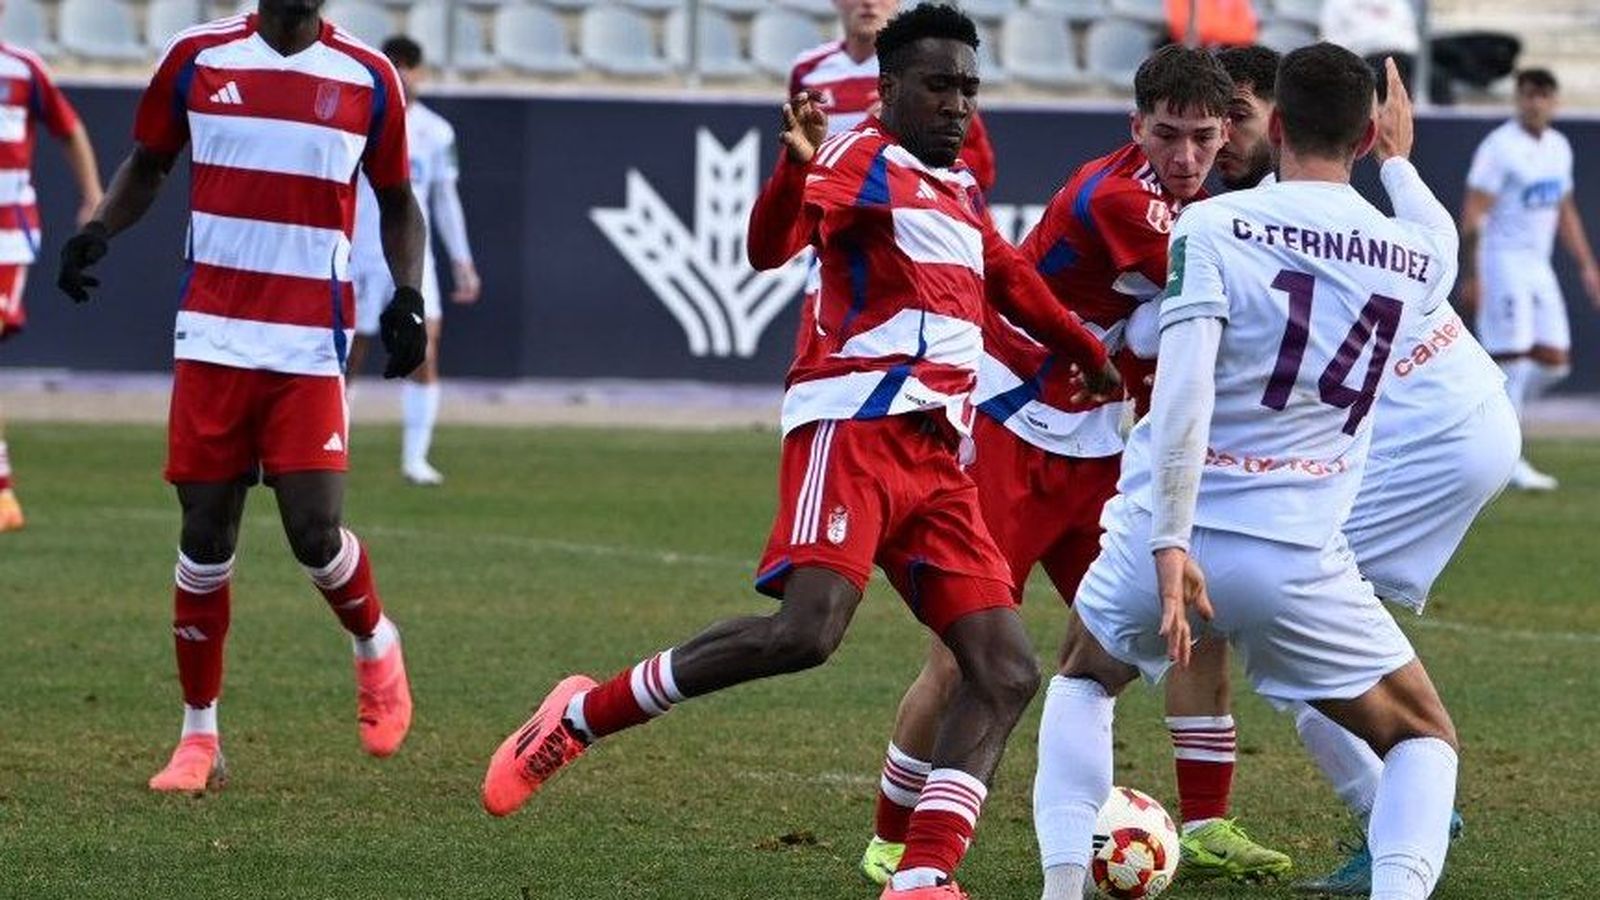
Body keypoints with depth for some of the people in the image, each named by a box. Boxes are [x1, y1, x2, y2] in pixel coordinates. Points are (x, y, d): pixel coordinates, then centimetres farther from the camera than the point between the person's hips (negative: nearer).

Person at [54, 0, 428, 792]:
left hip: (311, 347, -1)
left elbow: (396, 201, 13)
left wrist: (407, 295, -2)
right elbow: (148, 164, 16)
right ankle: (199, 736, 15)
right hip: (212, 335, 1)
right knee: (205, 540, 2)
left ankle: (376, 647, 24)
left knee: (315, 534, -9)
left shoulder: (368, 79, 2)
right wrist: (100, 229, -3)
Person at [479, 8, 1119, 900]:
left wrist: (1091, 355, 55)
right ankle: (581, 717, -10)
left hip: (937, 455, 8)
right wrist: (797, 167, -41)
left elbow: (1012, 281, 42)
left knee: (1007, 673, -4)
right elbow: (772, 246, -21)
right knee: (806, 631, -26)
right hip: (857, 423, -8)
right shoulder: (863, 160, -2)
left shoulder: (960, 189, 22)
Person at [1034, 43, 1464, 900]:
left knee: (1082, 679, 31)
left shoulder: (1210, 227, -6)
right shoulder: (1417, 254, 3)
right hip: (1297, 559, 0)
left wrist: (1170, 542, -18)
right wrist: (1401, 161, 45)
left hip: (1170, 535, 0)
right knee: (1425, 741, 17)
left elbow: (1182, 388, -17)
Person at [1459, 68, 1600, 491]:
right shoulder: (1499, 147, -12)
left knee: (1555, 359, 3)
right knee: (1512, 357, -11)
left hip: (1538, 265, 8)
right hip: (1502, 261, -8)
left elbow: (1565, 212, 22)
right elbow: (1473, 213, -16)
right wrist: (1470, 276, -21)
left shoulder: (1558, 147, 12)